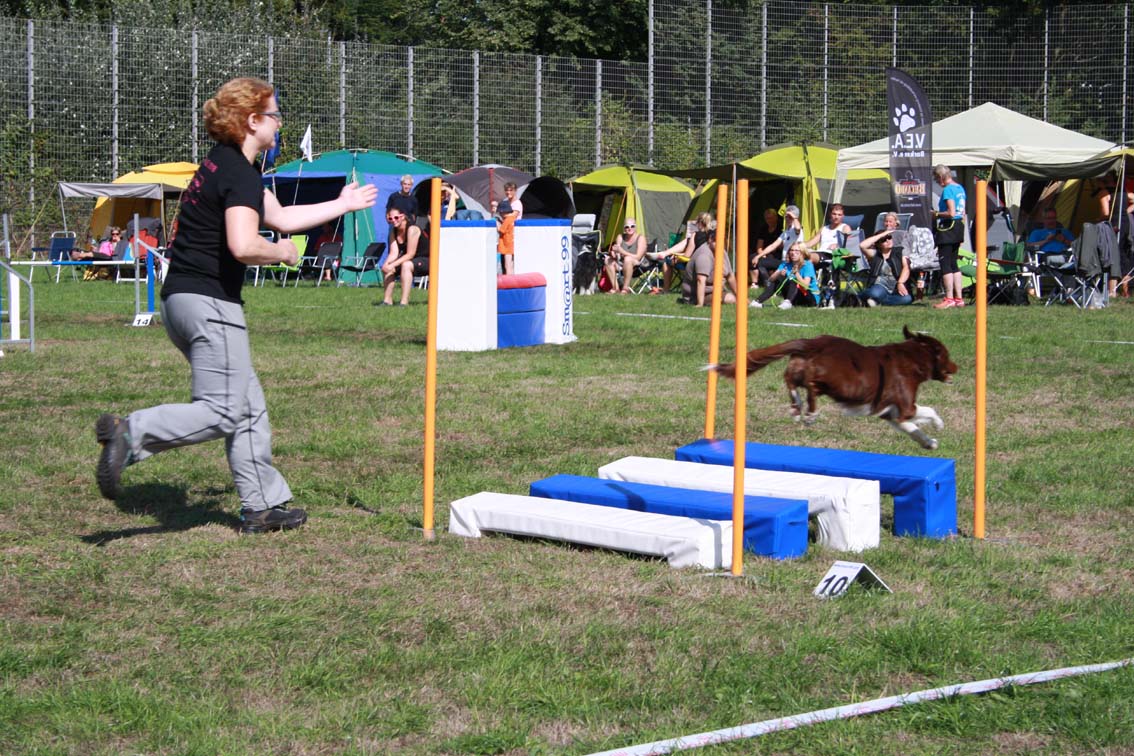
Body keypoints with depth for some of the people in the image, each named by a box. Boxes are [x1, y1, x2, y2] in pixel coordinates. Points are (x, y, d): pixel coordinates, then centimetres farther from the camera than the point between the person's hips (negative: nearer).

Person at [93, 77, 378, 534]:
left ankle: (263, 505, 16)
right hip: (209, 303, -10)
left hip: (179, 299, 10)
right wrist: (281, 253, -6)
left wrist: (342, 205, 36)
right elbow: (243, 247, -27)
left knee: (249, 407, 14)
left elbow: (280, 216, 30)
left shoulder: (221, 165, 18)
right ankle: (131, 433, -23)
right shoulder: (241, 175, -13)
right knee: (221, 412, -11)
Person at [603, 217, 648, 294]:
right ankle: (615, 288, -19)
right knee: (608, 260, -17)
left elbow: (637, 257, -18)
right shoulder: (620, 237, 7)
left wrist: (621, 251, -27)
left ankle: (626, 288, -33)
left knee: (628, 259, -36)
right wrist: (614, 253, -24)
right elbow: (617, 256, 2)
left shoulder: (640, 238, -8)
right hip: (621, 266, 5)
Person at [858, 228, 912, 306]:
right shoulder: (874, 254, 12)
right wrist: (881, 235, -3)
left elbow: (906, 267, -1)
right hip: (880, 286, -2)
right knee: (875, 294, -40)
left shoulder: (900, 252, 14)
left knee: (907, 298, -34)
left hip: (896, 289, 2)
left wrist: (900, 283, -19)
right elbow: (862, 246, -7)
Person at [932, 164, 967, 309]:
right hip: (959, 226, 9)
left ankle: (949, 299, -5)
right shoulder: (960, 188, 13)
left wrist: (937, 214, -8)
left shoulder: (947, 190, -15)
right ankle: (958, 298, 14)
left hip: (948, 227, -9)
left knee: (945, 263, -4)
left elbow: (951, 213, -22)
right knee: (953, 264, 14)